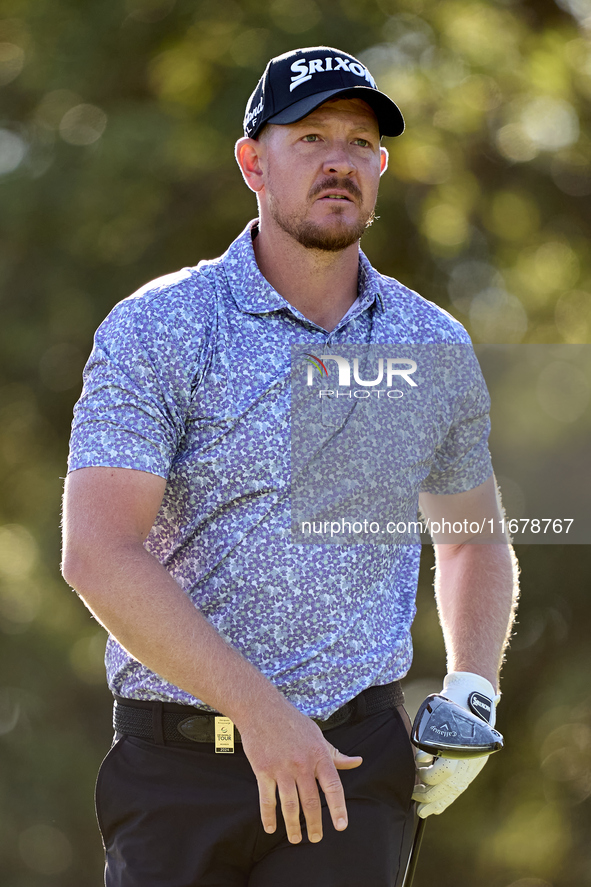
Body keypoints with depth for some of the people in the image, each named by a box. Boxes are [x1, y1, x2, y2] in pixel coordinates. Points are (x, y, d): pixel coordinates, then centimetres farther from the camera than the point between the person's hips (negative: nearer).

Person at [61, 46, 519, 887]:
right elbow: (98, 553, -14)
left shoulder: (435, 348, 10)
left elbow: (474, 537, 27)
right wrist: (260, 709, -21)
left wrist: (472, 690, 8)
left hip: (351, 760, 2)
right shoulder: (154, 332, -3)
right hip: (176, 758, -2)